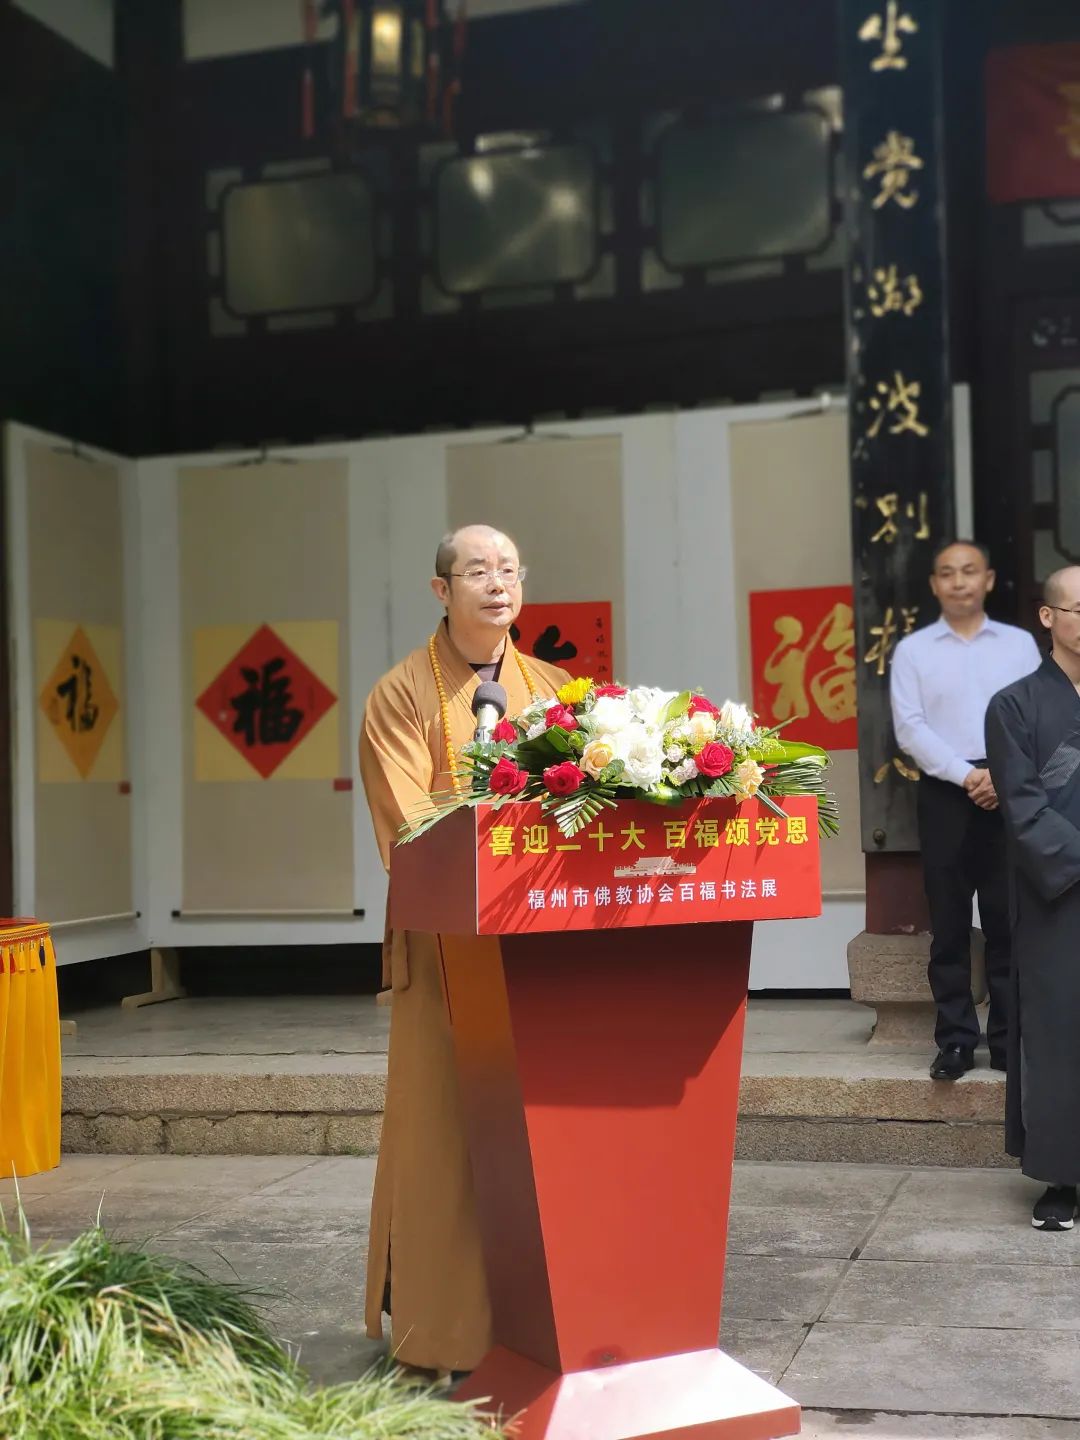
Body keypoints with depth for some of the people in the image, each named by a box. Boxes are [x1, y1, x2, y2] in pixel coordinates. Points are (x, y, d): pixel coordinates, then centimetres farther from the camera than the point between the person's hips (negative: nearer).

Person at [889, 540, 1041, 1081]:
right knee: (949, 922, 2)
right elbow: (910, 728, -2)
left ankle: (1008, 1038, 10)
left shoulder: (1019, 643, 9)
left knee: (1008, 920, 2)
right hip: (944, 793, 0)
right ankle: (955, 1040, 8)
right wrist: (966, 775, -12)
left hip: (1009, 792, 1)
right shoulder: (913, 649, 6)